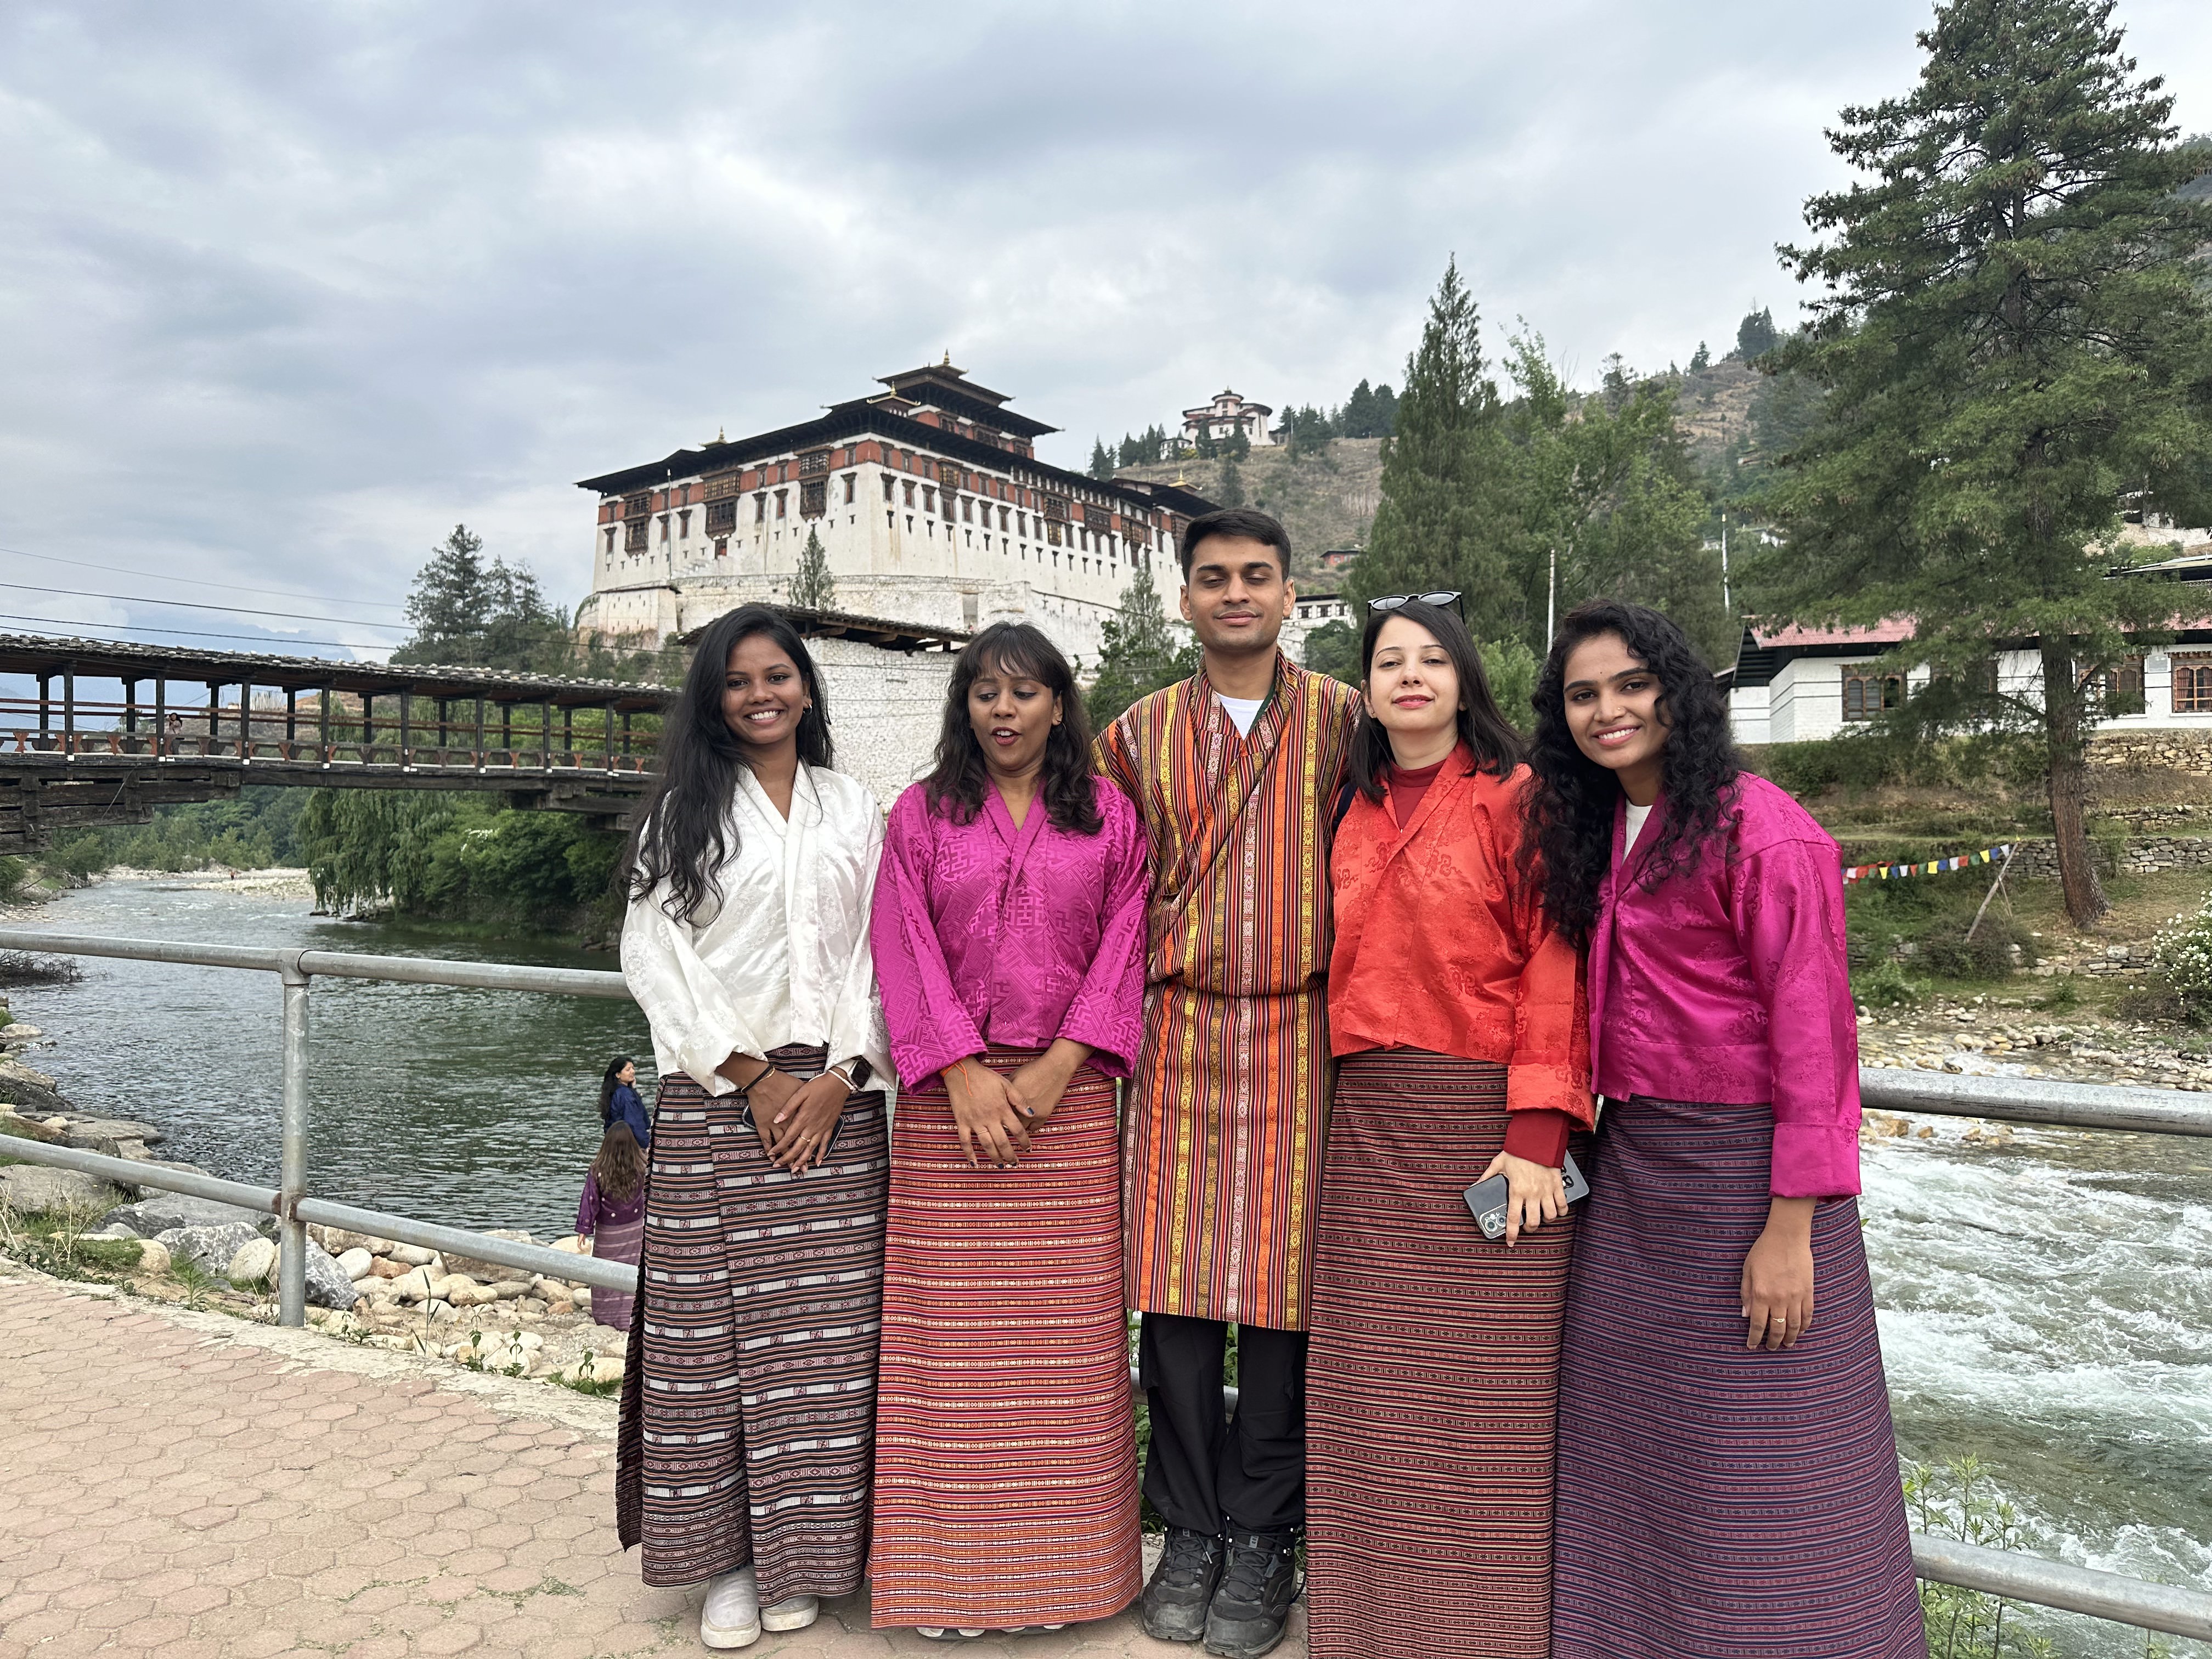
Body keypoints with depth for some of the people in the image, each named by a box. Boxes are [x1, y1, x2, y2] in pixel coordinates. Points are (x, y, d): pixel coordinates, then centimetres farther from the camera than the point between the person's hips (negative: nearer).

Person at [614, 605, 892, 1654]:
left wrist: (841, 1074, -7)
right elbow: (654, 954, -1)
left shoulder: (853, 810, 12)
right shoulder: (682, 811, 6)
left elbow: (878, 953, 6)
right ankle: (725, 1549, 14)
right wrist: (749, 1073, -8)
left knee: (821, 1324, 3)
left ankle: (802, 1548, 17)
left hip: (833, 1094, 1)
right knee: (713, 1324, 1)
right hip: (716, 1095, -1)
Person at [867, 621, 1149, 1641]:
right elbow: (906, 955, 0)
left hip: (1069, 1094, 1)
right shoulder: (921, 815, 6)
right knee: (952, 1331, 3)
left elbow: (1122, 952, 1)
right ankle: (955, 1569, 15)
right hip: (947, 1096, 0)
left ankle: (1060, 1561, 19)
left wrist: (1055, 1068, -9)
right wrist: (964, 1074, -11)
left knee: (1067, 1329, 5)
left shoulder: (1109, 816, 8)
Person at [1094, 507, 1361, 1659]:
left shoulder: (1344, 721, 4)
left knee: (1281, 1287, 3)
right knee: (1173, 1283, 4)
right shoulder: (1136, 735, 11)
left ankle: (1262, 1541, 19)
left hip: (1299, 1034, -2)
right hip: (1177, 1034, 2)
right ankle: (1191, 1529, 21)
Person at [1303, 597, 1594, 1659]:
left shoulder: (1514, 798, -2)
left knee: (1487, 1383, 2)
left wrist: (1537, 1131, -16)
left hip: (1484, 1118, -5)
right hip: (1368, 1122, 5)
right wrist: (1342, 1106, 10)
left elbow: (1554, 962, -9)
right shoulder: (1357, 814, 15)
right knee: (1373, 1385, 10)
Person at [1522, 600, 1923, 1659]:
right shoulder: (1596, 835, 10)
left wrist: (1790, 1226, -19)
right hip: (1632, 1168, 8)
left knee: (1757, 1464, 5)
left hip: (1745, 1165, -7)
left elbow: (1813, 1029, -16)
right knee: (1628, 1440, 16)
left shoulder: (1760, 828, -14)